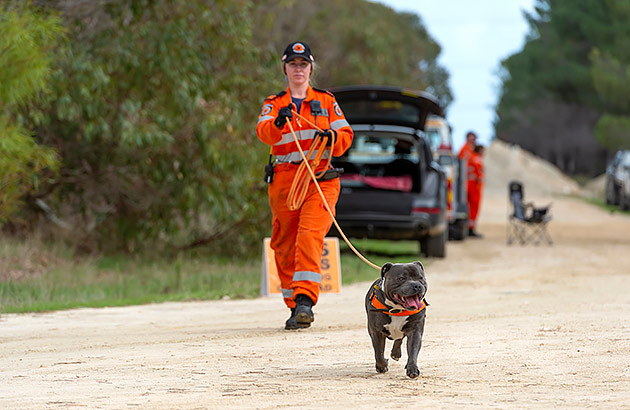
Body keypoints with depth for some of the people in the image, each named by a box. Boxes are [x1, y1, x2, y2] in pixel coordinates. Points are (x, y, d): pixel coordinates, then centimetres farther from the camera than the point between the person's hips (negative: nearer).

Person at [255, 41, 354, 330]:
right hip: (284, 182, 2)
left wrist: (331, 137, -15)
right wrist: (278, 122, -32)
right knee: (284, 245, 4)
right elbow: (264, 132, -9)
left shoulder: (326, 101, 15)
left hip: (321, 179, -2)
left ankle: (305, 300, -28)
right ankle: (295, 306, 17)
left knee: (310, 237, -20)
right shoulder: (274, 104, 12)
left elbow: (346, 135, 8)